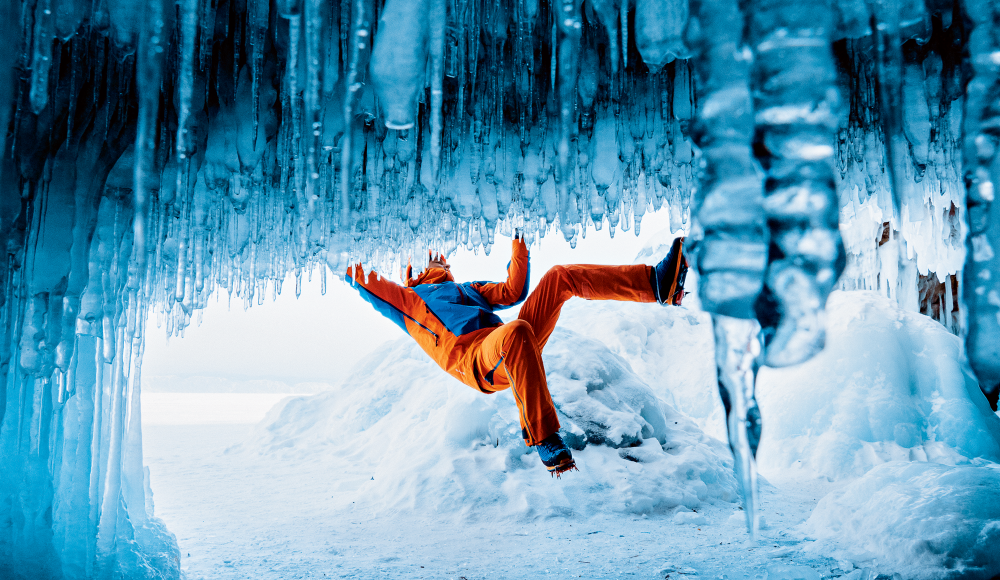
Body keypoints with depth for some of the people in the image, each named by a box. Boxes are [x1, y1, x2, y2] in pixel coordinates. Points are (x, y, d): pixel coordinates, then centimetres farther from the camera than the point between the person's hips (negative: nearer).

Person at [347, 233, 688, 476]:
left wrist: (518, 246, 40)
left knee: (560, 277, -4)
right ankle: (543, 440, -43)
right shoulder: (408, 299, 26)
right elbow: (371, 286, 9)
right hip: (475, 359, -6)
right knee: (516, 331, -43)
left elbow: (513, 292, 38)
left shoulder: (467, 290, 42)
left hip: (512, 348, 6)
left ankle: (656, 282, -15)